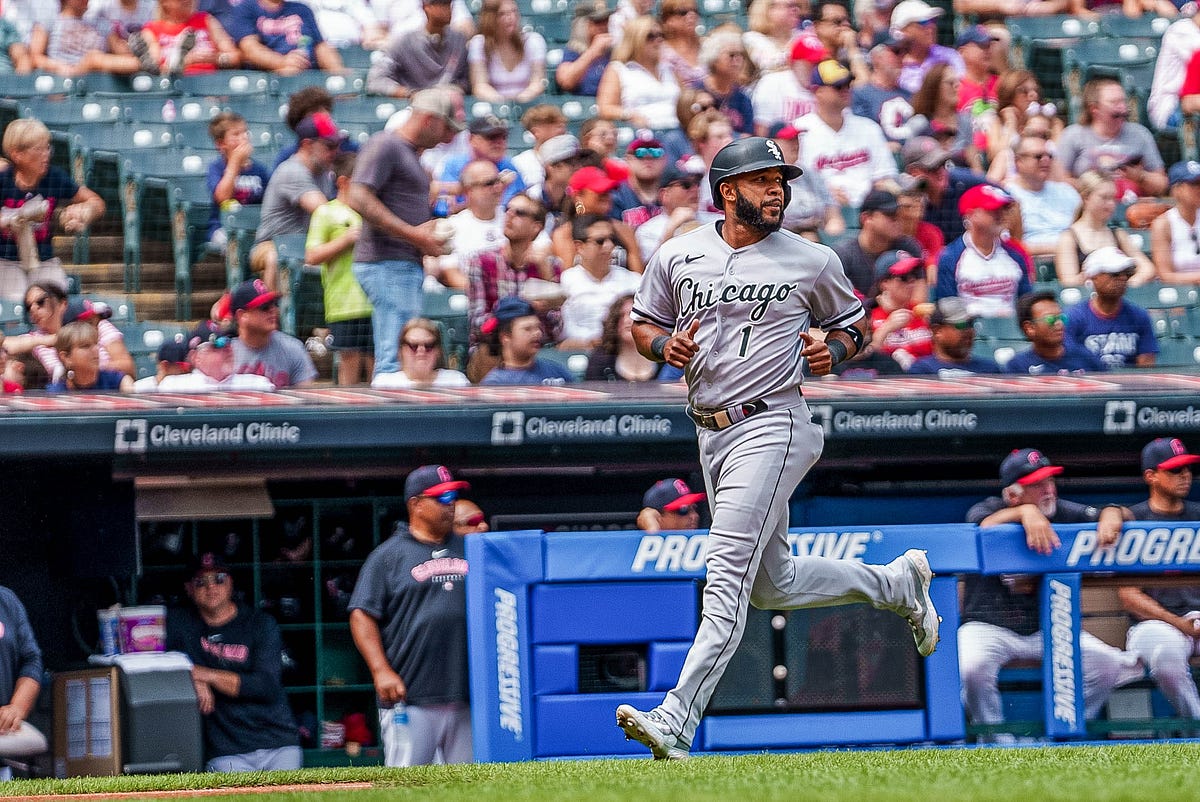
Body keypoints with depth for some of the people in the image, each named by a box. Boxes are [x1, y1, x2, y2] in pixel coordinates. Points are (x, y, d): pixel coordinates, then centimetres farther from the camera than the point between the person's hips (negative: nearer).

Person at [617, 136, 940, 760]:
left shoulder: (812, 262, -1)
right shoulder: (678, 256, 6)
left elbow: (853, 322, 13)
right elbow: (644, 324, 16)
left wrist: (832, 351, -8)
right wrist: (666, 346, -6)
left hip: (771, 427, -6)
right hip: (710, 434, 6)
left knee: (727, 576, -17)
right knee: (774, 586, 17)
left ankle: (676, 723, -24)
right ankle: (898, 582, 41)